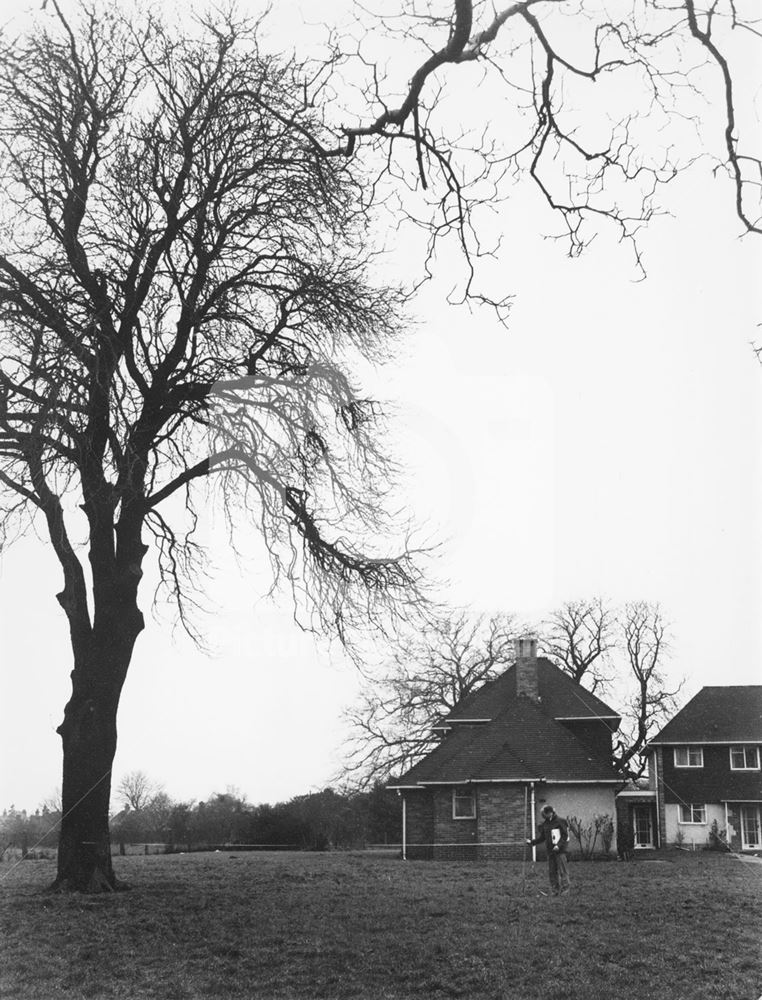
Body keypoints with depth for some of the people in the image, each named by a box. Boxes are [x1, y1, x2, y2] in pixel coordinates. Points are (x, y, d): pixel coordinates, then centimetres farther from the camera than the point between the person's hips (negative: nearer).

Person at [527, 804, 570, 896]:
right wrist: (531, 842, 5)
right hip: (550, 850, 5)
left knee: (563, 870, -6)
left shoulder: (560, 821, -4)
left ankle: (564, 889, -1)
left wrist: (559, 845, -16)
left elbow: (565, 836, -6)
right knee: (552, 871, 5)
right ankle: (555, 890, 11)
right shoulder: (544, 824, 12)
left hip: (560, 850, -5)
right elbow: (541, 838, 16)